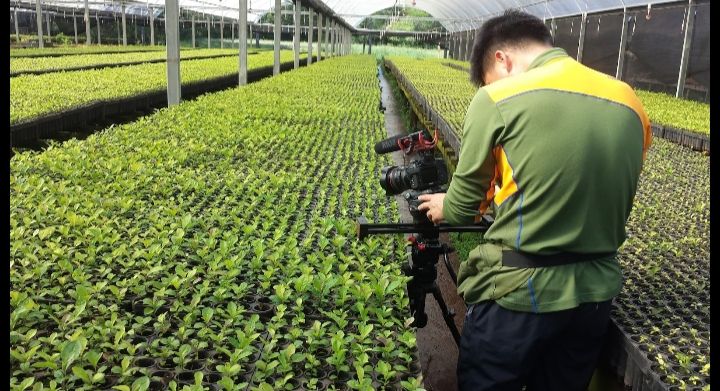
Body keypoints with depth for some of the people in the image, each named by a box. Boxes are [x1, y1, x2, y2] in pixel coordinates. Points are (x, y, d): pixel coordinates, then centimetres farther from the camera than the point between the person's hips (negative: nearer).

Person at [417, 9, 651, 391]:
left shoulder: (496, 98, -12)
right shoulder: (630, 104, 5)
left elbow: (465, 202, -3)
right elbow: (613, 199, 13)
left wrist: (445, 208, 19)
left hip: (518, 294, -5)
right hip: (596, 292, 6)